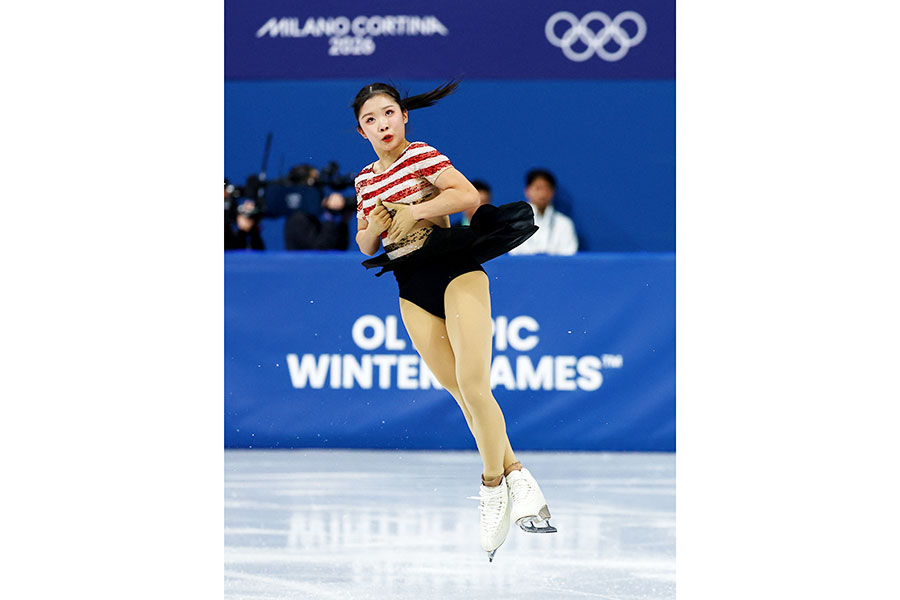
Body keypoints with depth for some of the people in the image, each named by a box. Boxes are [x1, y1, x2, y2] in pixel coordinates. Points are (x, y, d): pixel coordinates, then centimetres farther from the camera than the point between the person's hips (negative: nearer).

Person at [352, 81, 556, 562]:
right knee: (459, 393, 4)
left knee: (473, 384, -17)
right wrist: (373, 228, -2)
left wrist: (413, 212, -17)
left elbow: (469, 196, -16)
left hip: (456, 269, -6)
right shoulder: (364, 180, 15)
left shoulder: (420, 155, -3)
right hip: (413, 289, 6)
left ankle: (493, 488, -5)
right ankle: (516, 476, 13)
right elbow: (365, 245, 20)